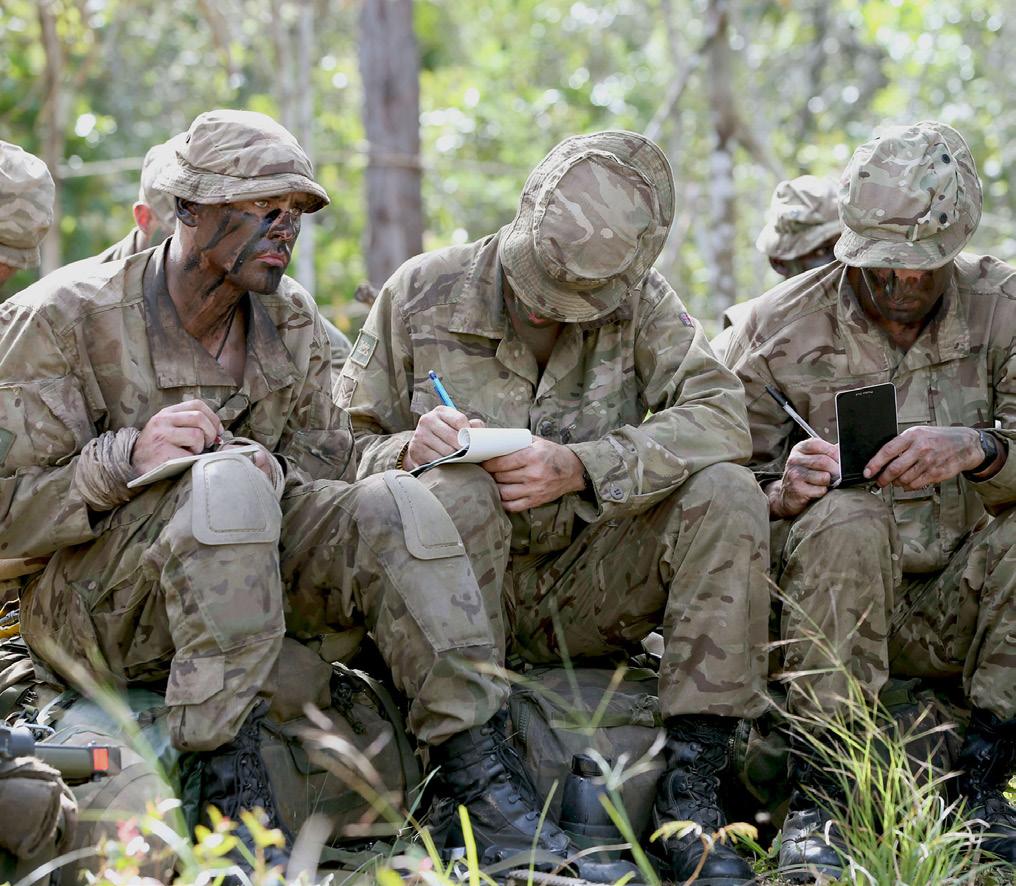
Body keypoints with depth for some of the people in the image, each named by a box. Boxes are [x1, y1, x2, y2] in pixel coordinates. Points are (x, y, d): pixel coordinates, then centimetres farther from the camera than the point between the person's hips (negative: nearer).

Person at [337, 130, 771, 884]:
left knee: (727, 493, -21)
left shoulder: (638, 302, 1)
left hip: (583, 595, 2)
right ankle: (474, 771, -33)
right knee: (458, 486, -33)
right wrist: (410, 450, -24)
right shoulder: (424, 292, -1)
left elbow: (721, 418, -14)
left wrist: (578, 466, -27)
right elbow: (343, 448, 0)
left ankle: (692, 783, -23)